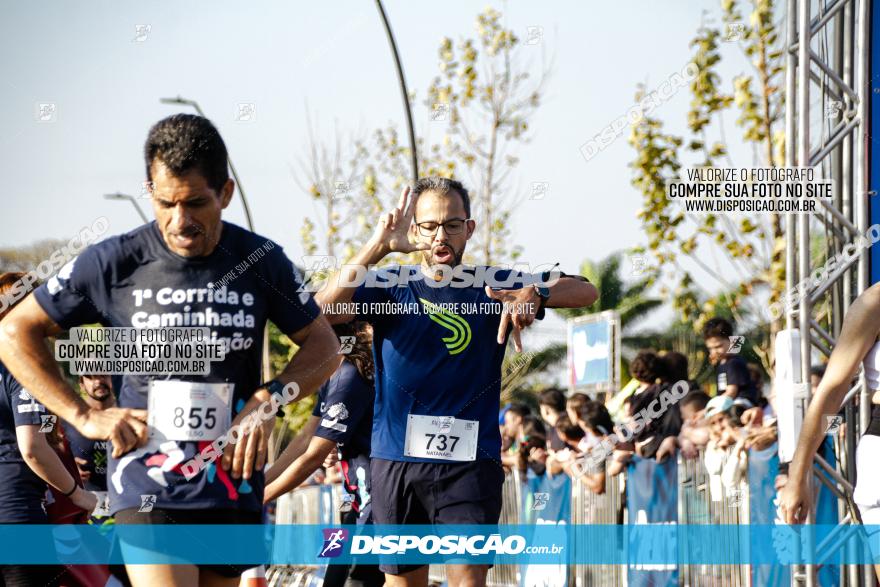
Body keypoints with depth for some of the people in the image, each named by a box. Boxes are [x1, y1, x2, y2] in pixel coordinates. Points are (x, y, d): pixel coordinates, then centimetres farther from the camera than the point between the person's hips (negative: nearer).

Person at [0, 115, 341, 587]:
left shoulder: (261, 261, 1)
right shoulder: (114, 263, -5)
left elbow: (324, 345, 12)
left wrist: (271, 398, -8)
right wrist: (84, 416, -5)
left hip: (235, 487, 3)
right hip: (149, 488, -3)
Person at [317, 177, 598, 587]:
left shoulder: (493, 285, 6)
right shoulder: (390, 286, 6)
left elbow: (585, 292, -3)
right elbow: (324, 308, -13)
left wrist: (534, 296, -24)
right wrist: (378, 246, -22)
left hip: (470, 461, -1)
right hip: (396, 458, 1)